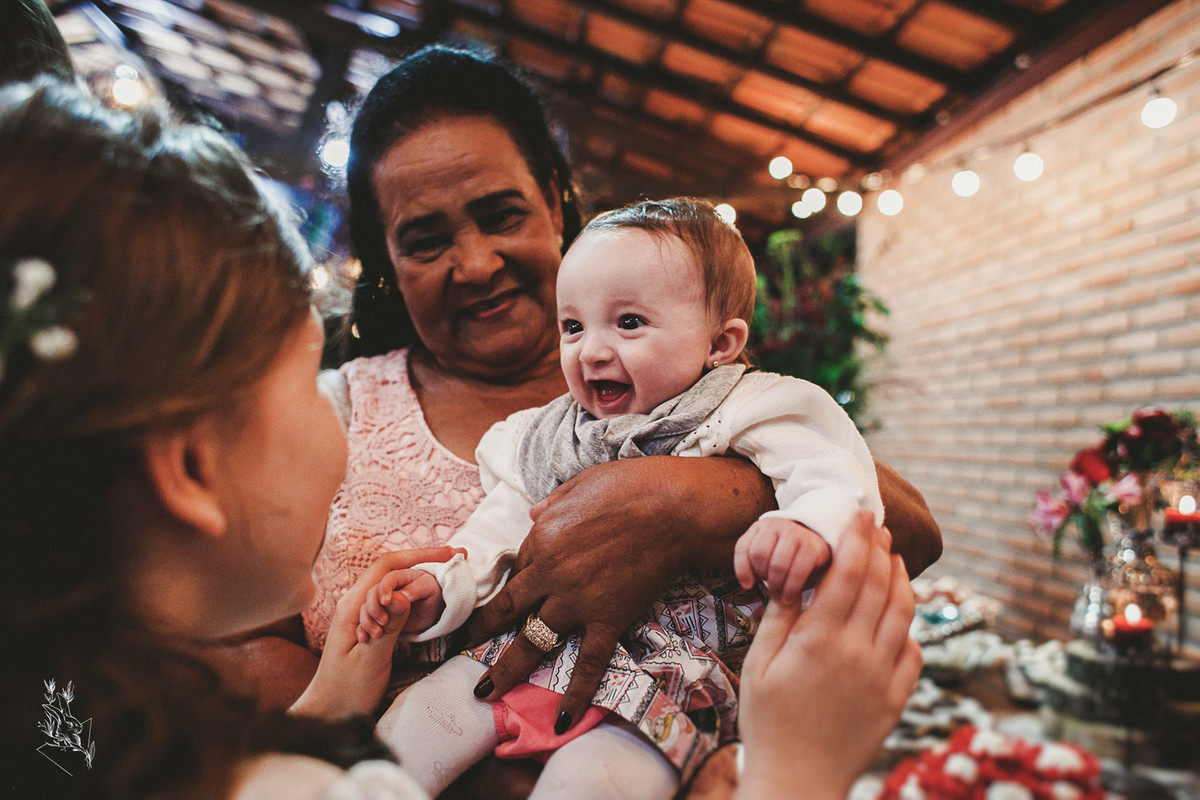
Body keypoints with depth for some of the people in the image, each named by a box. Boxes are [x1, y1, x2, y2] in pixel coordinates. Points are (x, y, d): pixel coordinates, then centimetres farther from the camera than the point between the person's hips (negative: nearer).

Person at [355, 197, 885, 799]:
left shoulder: (741, 418, -6)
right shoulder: (547, 436, 13)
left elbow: (831, 472, -19)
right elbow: (499, 526, 15)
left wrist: (809, 528, -42)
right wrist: (439, 588, -1)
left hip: (669, 670, -5)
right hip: (530, 647, 6)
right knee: (412, 721, -7)